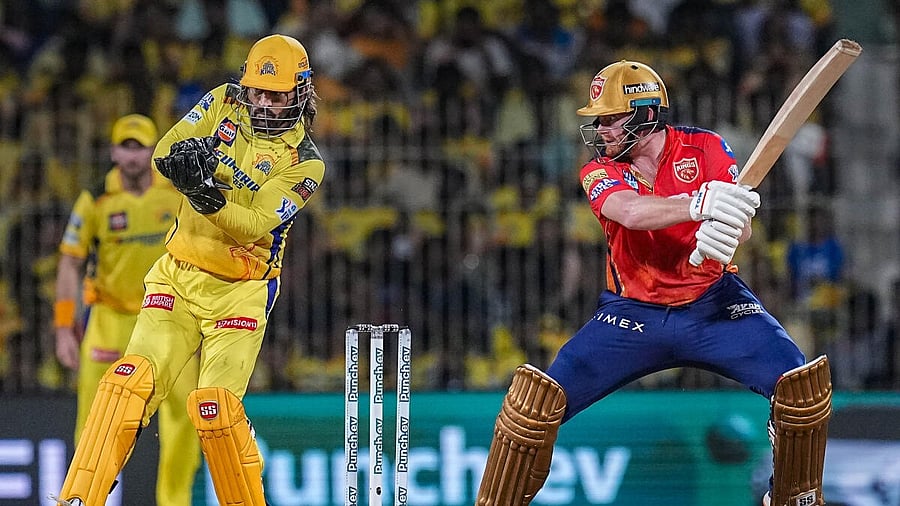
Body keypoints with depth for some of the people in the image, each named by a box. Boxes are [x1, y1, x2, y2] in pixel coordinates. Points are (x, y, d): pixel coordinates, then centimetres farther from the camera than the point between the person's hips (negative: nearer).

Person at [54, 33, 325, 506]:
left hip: (239, 288, -3)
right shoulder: (225, 103, 5)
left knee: (216, 406, -19)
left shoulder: (303, 164, -6)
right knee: (131, 379, -15)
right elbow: (164, 152, -5)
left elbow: (254, 226, -17)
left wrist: (213, 201, -35)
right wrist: (185, 156, -28)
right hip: (178, 274, 3)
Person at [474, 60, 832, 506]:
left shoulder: (705, 148, -4)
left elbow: (738, 222, -17)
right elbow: (630, 212, -29)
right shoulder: (599, 171, -6)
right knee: (538, 400, -17)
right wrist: (699, 204, -48)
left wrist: (726, 234, -43)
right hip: (632, 315, 0)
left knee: (799, 382, -21)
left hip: (713, 304, 0)